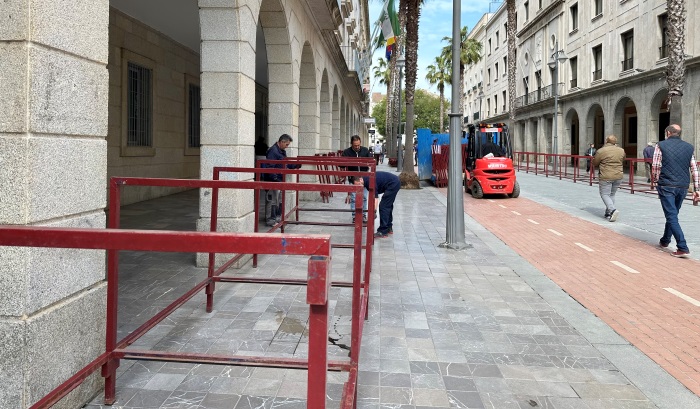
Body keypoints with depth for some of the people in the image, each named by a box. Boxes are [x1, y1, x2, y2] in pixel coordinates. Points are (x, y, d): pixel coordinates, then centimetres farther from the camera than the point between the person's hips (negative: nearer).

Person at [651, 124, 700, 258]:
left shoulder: (661, 145, -3)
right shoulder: (689, 147, 9)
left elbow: (655, 167, -6)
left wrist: (655, 181, 9)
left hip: (666, 186, -5)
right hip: (683, 187, 5)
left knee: (672, 216, -5)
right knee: (672, 214, 20)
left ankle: (683, 248, -13)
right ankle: (665, 241, 33)